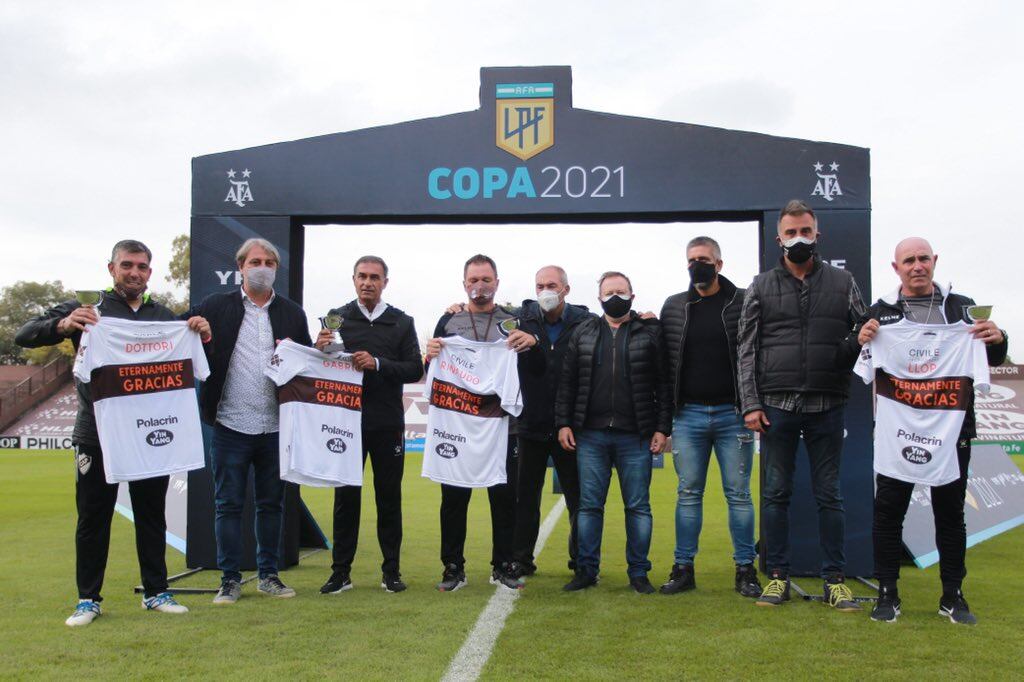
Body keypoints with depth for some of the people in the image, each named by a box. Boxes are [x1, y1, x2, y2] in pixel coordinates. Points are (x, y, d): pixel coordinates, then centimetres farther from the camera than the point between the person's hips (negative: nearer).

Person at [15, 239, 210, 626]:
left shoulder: (165, 317, 11)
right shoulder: (87, 311, 3)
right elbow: (24, 336, -2)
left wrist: (202, 337, -10)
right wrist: (62, 324, -23)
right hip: (97, 433, -2)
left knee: (152, 516, 10)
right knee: (93, 518, 5)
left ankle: (156, 592, 21)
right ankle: (88, 599, 17)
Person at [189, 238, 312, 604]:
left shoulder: (292, 313, 9)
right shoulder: (215, 307, 4)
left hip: (276, 426, 2)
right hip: (231, 425, -2)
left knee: (272, 504, 10)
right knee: (228, 505, 4)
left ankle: (269, 575, 21)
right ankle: (230, 579, 14)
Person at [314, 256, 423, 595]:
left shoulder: (402, 322, 6)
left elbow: (415, 370, -1)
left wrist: (378, 363, -15)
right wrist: (320, 350, -18)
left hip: (387, 424, 1)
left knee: (389, 496, 6)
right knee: (345, 496, 3)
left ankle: (391, 570, 15)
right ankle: (341, 571, 12)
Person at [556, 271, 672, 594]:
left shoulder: (650, 332, 5)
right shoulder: (583, 332, 11)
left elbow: (663, 384, 2)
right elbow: (567, 382, 10)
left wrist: (662, 428, -4)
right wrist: (563, 423, 2)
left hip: (635, 436, -2)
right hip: (590, 435, 2)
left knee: (638, 506, 4)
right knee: (589, 505, 5)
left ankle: (638, 572, 14)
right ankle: (587, 570, 15)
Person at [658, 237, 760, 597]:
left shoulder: (743, 303, 0)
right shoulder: (673, 307, 8)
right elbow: (664, 361, 10)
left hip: (732, 415, -2)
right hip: (688, 416, 2)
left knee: (738, 493, 4)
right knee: (688, 494, 7)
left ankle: (745, 569, 13)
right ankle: (683, 568, 14)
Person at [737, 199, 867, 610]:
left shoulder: (842, 283, 9)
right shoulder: (762, 287, 7)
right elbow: (746, 349, 4)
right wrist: (750, 404, -3)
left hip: (827, 406, 0)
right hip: (776, 406, 0)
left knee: (828, 494, 6)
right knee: (776, 494, 6)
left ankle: (835, 580, 14)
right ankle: (778, 576, 15)